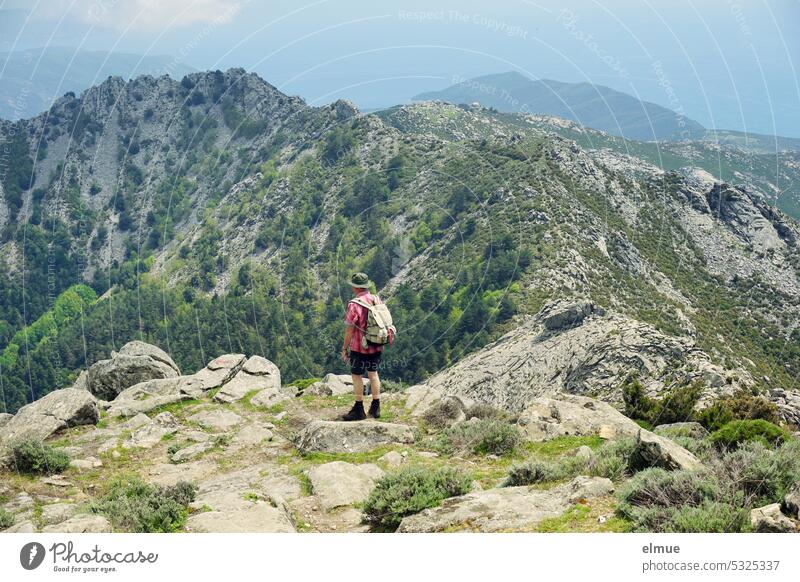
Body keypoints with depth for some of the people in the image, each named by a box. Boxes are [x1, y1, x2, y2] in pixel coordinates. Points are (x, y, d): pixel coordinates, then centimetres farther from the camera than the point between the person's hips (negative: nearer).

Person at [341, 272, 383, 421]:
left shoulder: (354, 304, -19)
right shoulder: (377, 300, 2)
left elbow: (349, 329, -17)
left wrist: (344, 348, -7)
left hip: (359, 348, -6)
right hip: (376, 346, 6)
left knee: (357, 376, 6)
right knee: (373, 374, 17)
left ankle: (359, 410, 11)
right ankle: (375, 408, 21)